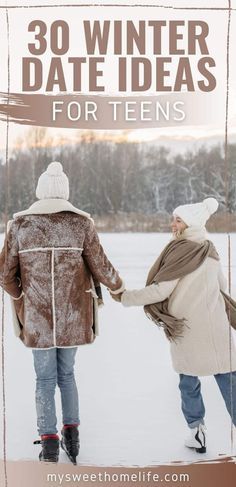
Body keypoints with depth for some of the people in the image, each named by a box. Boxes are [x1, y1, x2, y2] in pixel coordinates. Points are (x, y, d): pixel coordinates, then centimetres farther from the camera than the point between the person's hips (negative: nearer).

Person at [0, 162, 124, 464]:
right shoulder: (81, 223, -5)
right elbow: (100, 267, -2)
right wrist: (118, 287, 18)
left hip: (36, 317, 0)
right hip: (72, 316, 1)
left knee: (45, 379, 11)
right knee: (66, 374, 19)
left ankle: (49, 443, 10)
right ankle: (71, 434, 18)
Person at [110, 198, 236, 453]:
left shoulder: (182, 251, -14)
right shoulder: (211, 252, 7)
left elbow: (161, 290, -15)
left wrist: (125, 297, -8)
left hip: (186, 327, -5)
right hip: (215, 326, 5)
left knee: (189, 379, 10)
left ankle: (196, 431, 15)